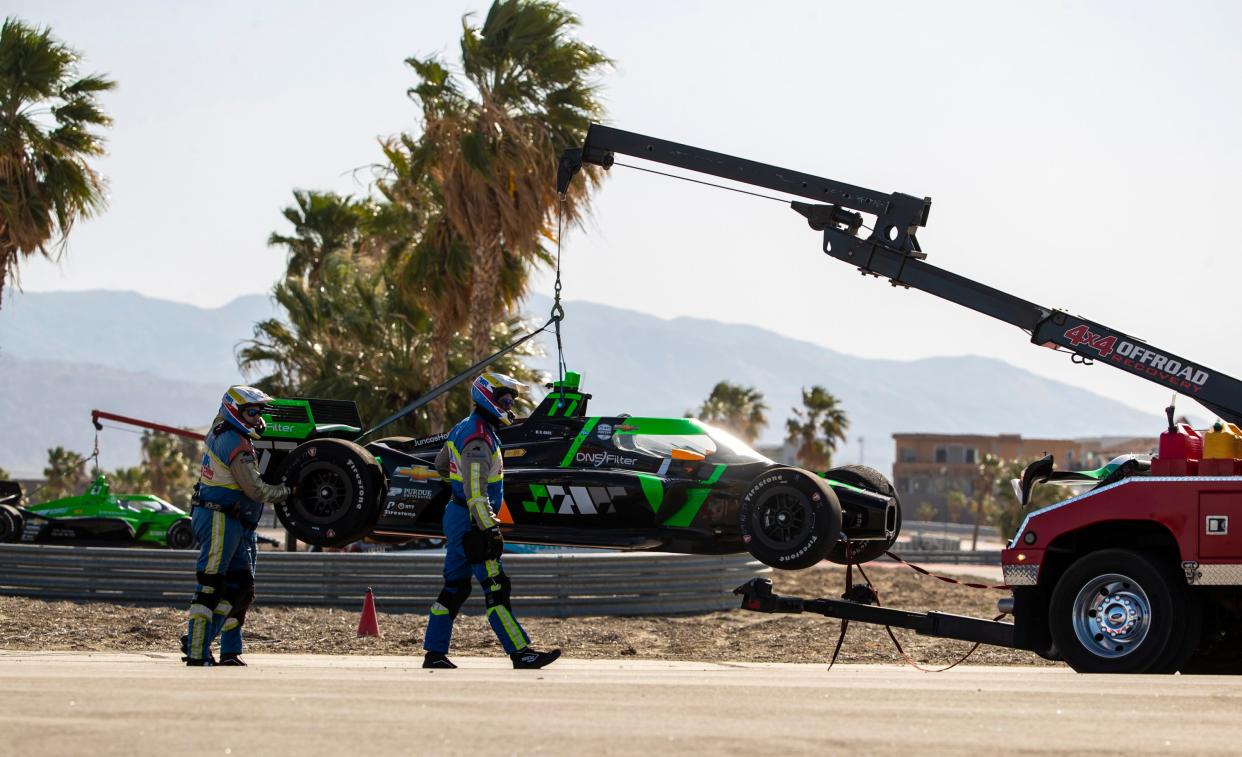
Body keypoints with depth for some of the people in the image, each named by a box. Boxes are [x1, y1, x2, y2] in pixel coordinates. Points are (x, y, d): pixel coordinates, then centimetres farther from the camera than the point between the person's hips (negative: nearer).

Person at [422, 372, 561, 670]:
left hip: (457, 517, 10)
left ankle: (435, 654, 13)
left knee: (455, 587, 12)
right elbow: (476, 492, -25)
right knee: (495, 587, -10)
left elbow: (441, 465, 29)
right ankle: (520, 652, -10)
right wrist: (490, 530, -27)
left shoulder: (464, 428, 13)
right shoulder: (479, 438, -19)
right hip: (471, 522, -10)